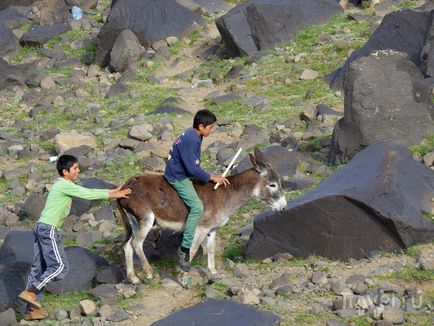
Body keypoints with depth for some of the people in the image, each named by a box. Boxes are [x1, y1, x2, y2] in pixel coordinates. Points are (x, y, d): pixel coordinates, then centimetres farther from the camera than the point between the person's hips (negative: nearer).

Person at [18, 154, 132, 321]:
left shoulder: (64, 185, 18)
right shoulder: (64, 185, -11)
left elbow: (88, 192, 21)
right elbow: (89, 195, -8)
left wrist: (112, 192, 20)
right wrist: (114, 195, 2)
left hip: (41, 228, 10)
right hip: (49, 229, -10)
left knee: (39, 268, 9)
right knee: (60, 266, -8)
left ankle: (32, 309, 9)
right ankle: (30, 292, -10)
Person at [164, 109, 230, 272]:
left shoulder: (193, 135, 6)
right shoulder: (189, 140, -25)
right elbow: (193, 168, -25)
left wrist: (210, 177, 12)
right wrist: (212, 178, -15)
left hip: (185, 173, 11)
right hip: (179, 177, -11)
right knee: (197, 207, -23)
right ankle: (184, 249, -21)